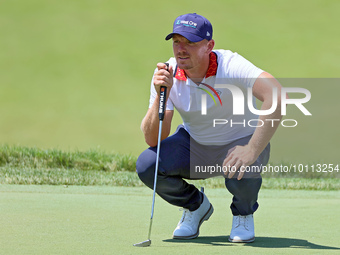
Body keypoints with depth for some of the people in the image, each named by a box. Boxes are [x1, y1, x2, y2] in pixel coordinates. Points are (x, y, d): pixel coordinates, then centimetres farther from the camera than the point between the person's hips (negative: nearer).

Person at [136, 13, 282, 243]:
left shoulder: (230, 65, -27)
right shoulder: (167, 74, -15)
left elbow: (277, 96, -43)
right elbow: (152, 139, -16)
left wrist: (252, 150, -48)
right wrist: (160, 96, -32)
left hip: (241, 143, -4)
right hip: (194, 144, 4)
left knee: (240, 172, -38)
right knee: (146, 164, -21)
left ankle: (243, 213, 2)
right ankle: (195, 206, 10)